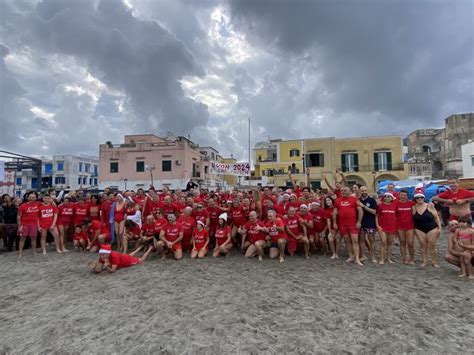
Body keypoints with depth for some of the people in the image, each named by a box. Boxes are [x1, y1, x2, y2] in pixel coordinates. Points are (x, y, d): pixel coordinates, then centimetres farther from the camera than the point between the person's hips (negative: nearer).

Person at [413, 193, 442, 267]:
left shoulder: (429, 206, -4)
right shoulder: (414, 208, -1)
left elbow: (436, 217, -1)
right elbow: (413, 220, 4)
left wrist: (439, 227, -4)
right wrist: (413, 229, 0)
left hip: (432, 228, -1)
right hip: (419, 229, 1)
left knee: (432, 246, 0)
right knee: (423, 245, 1)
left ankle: (434, 262, 13)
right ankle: (424, 261, 12)